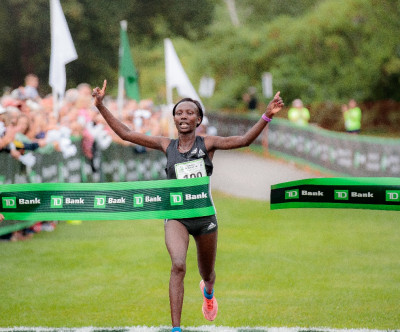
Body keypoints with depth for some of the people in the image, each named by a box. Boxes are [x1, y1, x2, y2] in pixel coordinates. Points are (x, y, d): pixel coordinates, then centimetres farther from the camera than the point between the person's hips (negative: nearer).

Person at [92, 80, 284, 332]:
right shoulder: (166, 145, 3)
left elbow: (244, 140, -14)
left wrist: (267, 116, -26)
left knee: (207, 274, 18)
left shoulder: (207, 144, -2)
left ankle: (208, 291, 59)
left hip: (205, 214, 1)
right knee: (178, 266, -26)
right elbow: (125, 133, 4)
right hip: (176, 215, 0)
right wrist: (101, 106, -2)